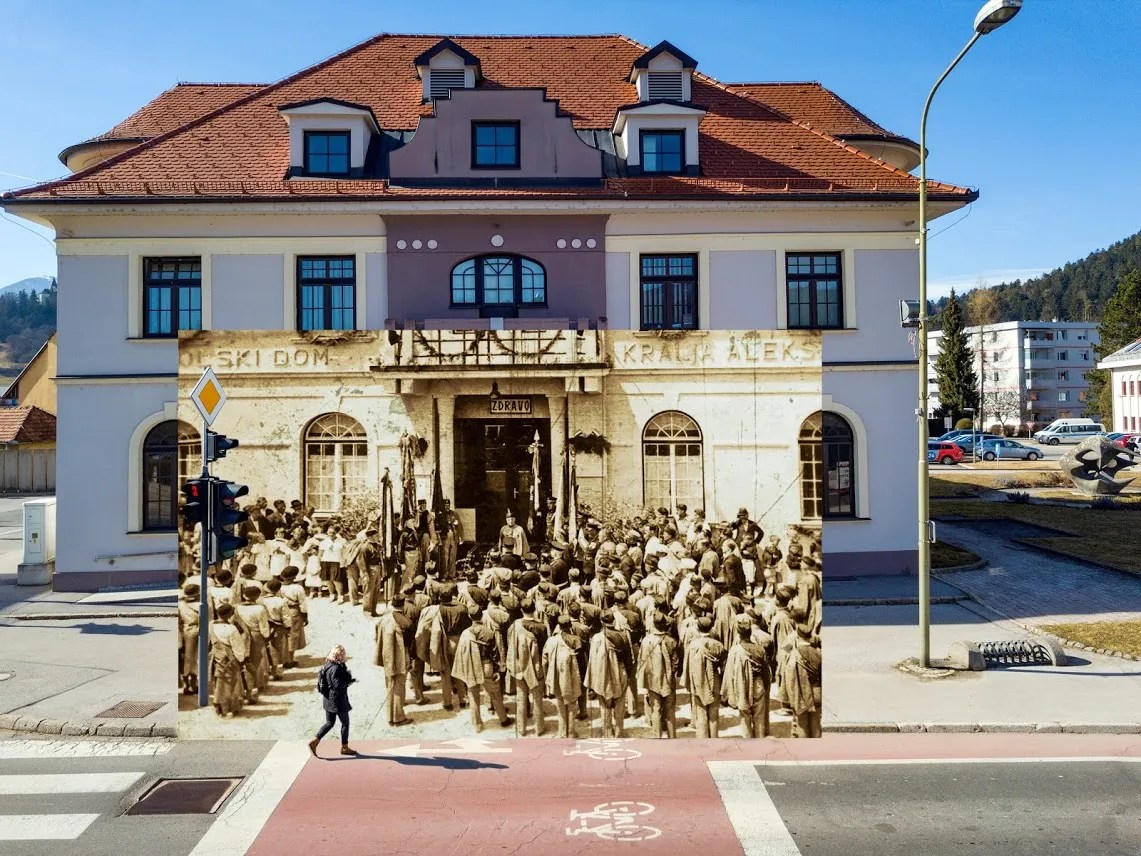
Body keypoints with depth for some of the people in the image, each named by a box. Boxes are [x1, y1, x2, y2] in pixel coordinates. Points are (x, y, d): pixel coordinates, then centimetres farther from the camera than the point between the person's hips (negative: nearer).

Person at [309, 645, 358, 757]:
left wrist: (349, 679, 2)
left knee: (329, 723, 19)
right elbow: (339, 685, -26)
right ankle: (344, 748, 20)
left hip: (328, 700, 9)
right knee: (345, 723, 9)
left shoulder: (328, 665, 5)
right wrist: (349, 679, -13)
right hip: (337, 701, -9)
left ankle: (314, 742, 9)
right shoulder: (336, 668, -25)